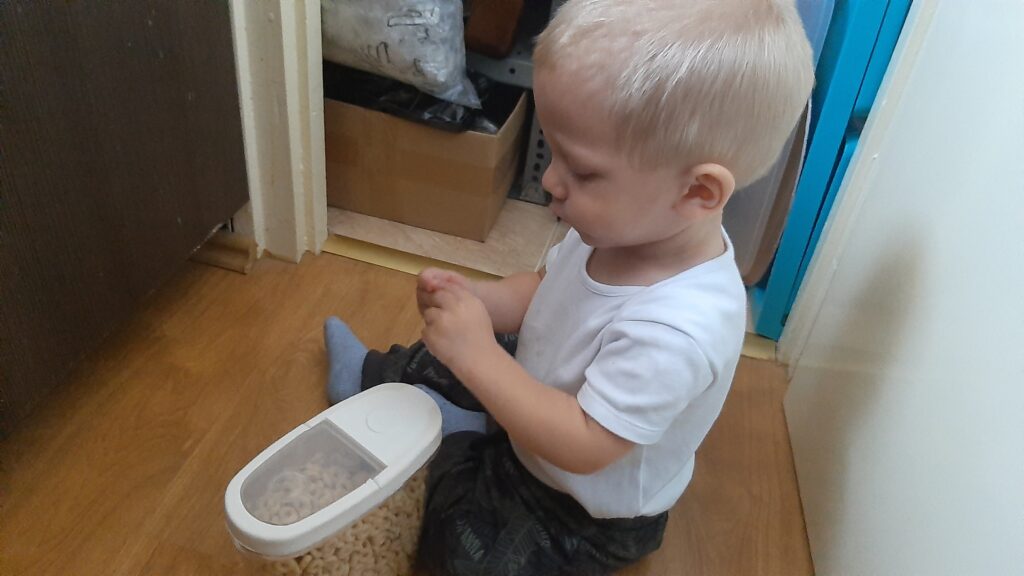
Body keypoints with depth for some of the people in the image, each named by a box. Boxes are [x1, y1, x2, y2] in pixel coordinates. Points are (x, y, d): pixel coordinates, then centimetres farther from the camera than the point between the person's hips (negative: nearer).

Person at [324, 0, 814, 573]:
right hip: (550, 389, 7)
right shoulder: (625, 226, -20)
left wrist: (478, 357, -36)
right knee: (442, 362, 17)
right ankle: (370, 375, 47)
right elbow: (545, 291, -2)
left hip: (595, 511, -7)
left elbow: (582, 448, -35)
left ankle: (457, 442, 14)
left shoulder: (675, 331, -44)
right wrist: (475, 299, -21)